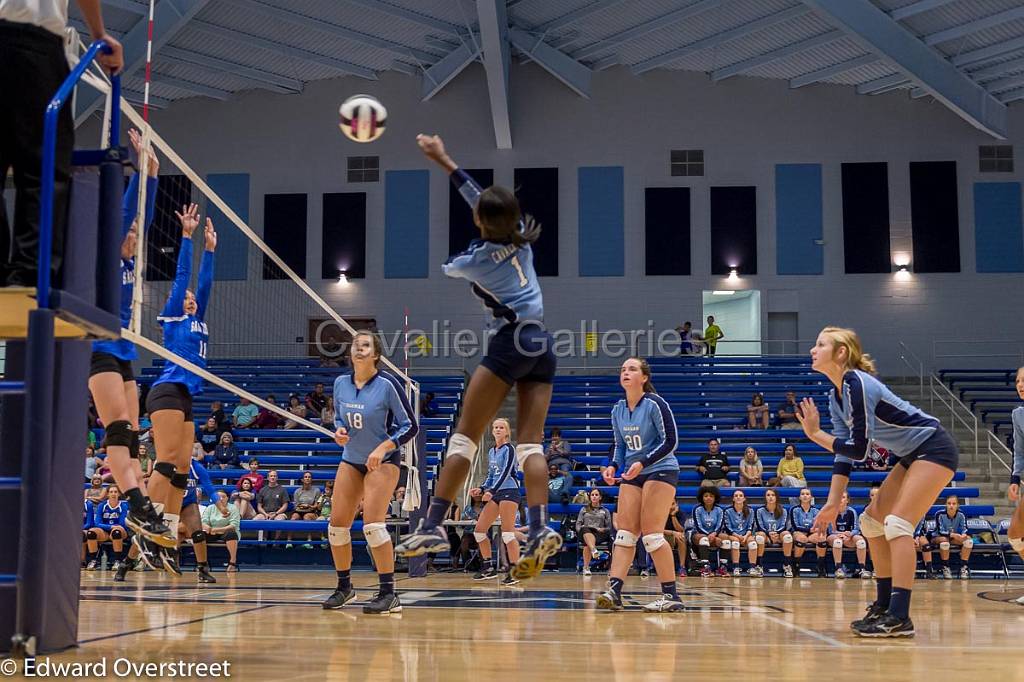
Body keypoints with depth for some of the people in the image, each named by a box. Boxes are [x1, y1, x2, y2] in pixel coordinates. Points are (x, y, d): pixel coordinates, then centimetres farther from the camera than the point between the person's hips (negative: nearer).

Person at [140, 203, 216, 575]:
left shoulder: (197, 321, 24)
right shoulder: (172, 317, 6)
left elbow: (204, 282, 26)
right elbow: (181, 275, 3)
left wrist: (210, 248, 29)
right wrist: (186, 236, 3)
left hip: (185, 397, 8)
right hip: (168, 392, -8)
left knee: (181, 470, 2)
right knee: (166, 463, -17)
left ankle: (169, 538, 0)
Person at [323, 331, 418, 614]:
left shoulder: (387, 384, -16)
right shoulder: (340, 383, -1)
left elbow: (410, 426, -13)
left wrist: (382, 448, -24)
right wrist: (339, 432, -6)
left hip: (383, 461, -6)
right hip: (351, 459, 6)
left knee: (372, 523, -19)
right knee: (337, 524, 1)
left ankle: (389, 594, -11)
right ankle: (344, 588, 21)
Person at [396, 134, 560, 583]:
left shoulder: (477, 258, -5)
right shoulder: (522, 237, 8)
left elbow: (445, 270, 19)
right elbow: (484, 198, 22)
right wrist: (443, 159, 29)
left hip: (511, 342, -6)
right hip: (542, 347, 6)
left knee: (465, 435, -4)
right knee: (531, 441, 0)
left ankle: (433, 526, -7)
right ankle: (540, 530, -15)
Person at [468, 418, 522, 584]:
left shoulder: (509, 448, -6)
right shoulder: (491, 451, 17)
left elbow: (506, 472, -17)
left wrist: (492, 491, -26)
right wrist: (481, 489, 7)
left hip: (509, 491, -8)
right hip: (495, 494, 8)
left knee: (507, 533, -13)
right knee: (479, 530, 5)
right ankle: (488, 568, 15)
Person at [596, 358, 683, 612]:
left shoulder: (655, 404, -12)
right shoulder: (617, 410, 8)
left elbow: (670, 441, -15)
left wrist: (643, 462, -24)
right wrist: (613, 466, -2)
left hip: (661, 470, -7)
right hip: (633, 473, 7)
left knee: (651, 534, -11)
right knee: (624, 532, -4)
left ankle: (671, 596, -4)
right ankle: (614, 591, -11)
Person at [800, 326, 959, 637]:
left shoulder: (857, 385, -23)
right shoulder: (836, 397, 6)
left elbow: (858, 449, -24)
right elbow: (844, 454, 4)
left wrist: (815, 433, -13)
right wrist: (832, 504, -2)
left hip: (934, 449, -10)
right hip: (913, 455, 10)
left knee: (897, 523, -19)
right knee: (872, 520, 9)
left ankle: (900, 617, -21)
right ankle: (884, 606, 16)